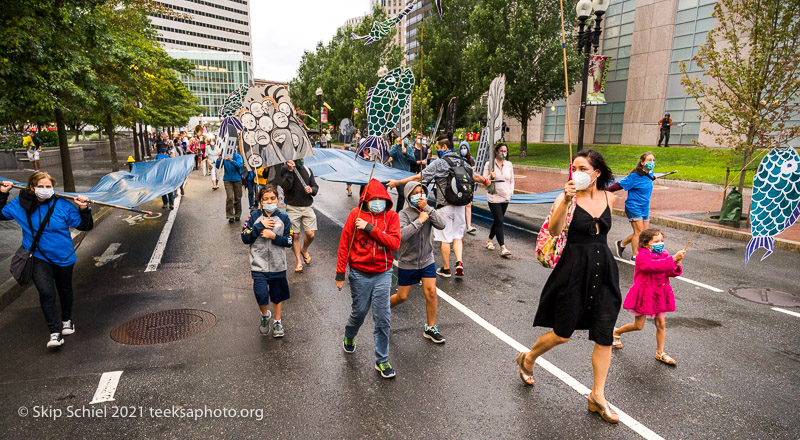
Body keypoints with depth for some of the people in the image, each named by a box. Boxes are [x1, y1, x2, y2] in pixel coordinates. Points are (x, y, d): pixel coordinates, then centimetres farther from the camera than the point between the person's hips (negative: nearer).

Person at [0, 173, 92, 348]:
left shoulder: (62, 205, -13)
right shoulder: (21, 204, -6)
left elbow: (85, 226, -10)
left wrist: (84, 209, -25)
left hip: (63, 256, 0)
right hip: (38, 258, 0)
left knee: (65, 289, 19)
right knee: (46, 292, -14)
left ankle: (67, 320, 43)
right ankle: (55, 332, -6)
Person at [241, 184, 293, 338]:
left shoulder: (284, 218, -1)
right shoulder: (254, 216, -2)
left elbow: (289, 242, -2)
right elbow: (245, 238, -6)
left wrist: (274, 236, -16)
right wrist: (260, 226, -15)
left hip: (278, 266, 2)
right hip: (259, 265, -1)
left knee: (278, 295, 14)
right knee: (261, 295, -13)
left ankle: (277, 322, 36)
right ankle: (265, 315, 20)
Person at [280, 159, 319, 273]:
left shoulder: (307, 170, 10)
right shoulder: (285, 169, -1)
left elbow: (315, 187, 12)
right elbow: (286, 185, -15)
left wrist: (311, 190, -10)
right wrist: (290, 171, -22)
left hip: (308, 207, 3)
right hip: (292, 207, -3)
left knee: (310, 234, -4)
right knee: (295, 235, 1)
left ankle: (304, 250, 29)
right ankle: (299, 262, 15)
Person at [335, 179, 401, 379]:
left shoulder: (391, 216, -2)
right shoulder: (356, 214, -5)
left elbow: (394, 243, -15)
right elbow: (344, 244, -4)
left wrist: (370, 228, -20)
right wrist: (340, 274, -4)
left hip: (382, 274, 1)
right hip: (359, 274, -1)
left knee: (383, 318, 0)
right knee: (359, 311, 14)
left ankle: (382, 360, 15)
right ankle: (349, 337, 48)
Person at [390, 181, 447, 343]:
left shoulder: (429, 210, 0)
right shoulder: (404, 214, -15)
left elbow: (441, 225, -18)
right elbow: (402, 235, -32)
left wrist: (427, 208, -24)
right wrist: (419, 221, -30)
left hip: (427, 261, 3)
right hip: (407, 263, -3)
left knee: (431, 293, -5)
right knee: (402, 296, 7)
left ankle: (430, 328, 12)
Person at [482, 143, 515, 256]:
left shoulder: (509, 164, 9)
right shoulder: (489, 164, -5)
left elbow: (512, 180, 19)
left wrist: (511, 191, 5)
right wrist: (490, 177, -25)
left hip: (505, 197, 5)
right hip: (494, 197, -5)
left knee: (497, 220, 14)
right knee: (499, 221, -11)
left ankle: (489, 241, 32)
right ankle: (503, 248, -12)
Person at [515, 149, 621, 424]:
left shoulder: (609, 198, 5)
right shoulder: (567, 197, -10)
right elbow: (554, 231, -26)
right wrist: (566, 201, -36)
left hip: (603, 272, 5)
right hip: (573, 271, -4)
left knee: (605, 336, 5)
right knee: (562, 334, 4)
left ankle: (598, 396, 20)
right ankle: (527, 359, 33)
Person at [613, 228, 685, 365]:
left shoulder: (663, 255, 7)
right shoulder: (642, 257, -16)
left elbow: (671, 272, 1)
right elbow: (655, 266, -34)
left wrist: (676, 265, -20)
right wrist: (673, 259, -39)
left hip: (659, 296, 6)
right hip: (644, 295, -6)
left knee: (661, 324, 6)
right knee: (639, 326, 3)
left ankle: (660, 353, 20)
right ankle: (617, 332, 29)